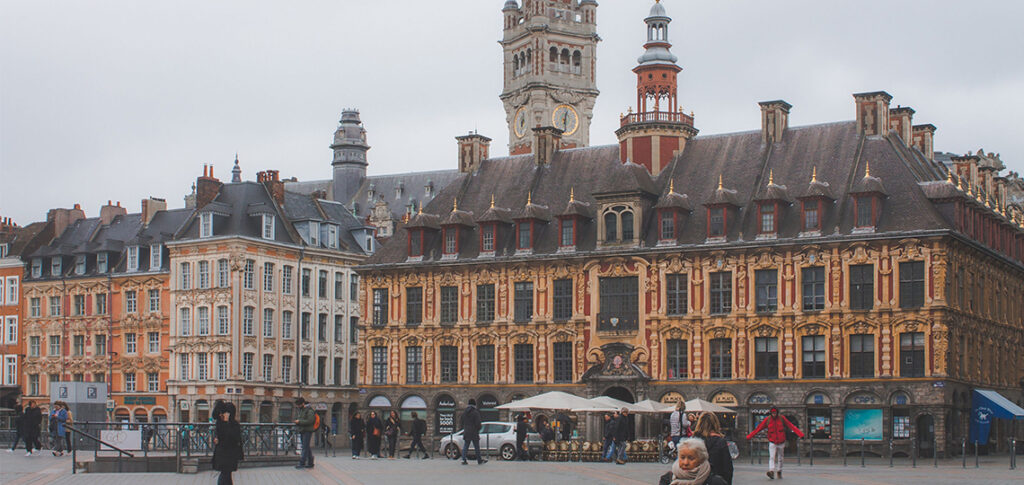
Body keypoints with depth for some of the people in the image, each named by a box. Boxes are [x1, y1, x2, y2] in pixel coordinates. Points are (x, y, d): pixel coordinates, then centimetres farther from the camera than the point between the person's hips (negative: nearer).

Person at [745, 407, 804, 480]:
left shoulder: (782, 418, -7)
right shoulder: (767, 420, -8)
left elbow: (791, 426, -7)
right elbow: (758, 428, -4)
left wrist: (800, 434, -14)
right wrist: (749, 437, -5)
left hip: (781, 442, 1)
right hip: (772, 443, -1)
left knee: (780, 458, 11)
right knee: (772, 457, -17)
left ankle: (779, 472, 27)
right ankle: (771, 472, -28)